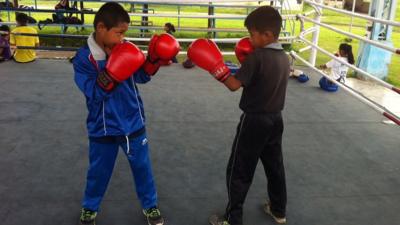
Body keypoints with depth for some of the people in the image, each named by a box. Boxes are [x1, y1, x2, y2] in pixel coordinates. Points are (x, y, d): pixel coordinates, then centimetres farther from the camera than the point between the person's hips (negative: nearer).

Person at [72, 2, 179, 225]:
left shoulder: (125, 49, -6)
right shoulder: (84, 57, -15)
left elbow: (142, 76, 4)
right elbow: (94, 93, -23)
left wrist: (154, 58, -12)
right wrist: (113, 74, -36)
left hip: (133, 123, 3)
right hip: (103, 128, -2)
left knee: (142, 167, 16)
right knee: (99, 171, 16)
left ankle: (151, 205, 37)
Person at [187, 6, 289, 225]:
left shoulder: (256, 56, -20)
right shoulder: (284, 58, 4)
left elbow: (234, 84, -24)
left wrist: (216, 67, -15)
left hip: (254, 121, -8)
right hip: (275, 119, 8)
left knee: (238, 172, 4)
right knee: (275, 166, 21)